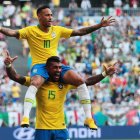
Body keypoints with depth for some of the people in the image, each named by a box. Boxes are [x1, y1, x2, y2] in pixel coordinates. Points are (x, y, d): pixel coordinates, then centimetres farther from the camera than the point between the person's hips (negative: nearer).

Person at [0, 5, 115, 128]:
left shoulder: (57, 30, 10)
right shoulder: (31, 30, 0)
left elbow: (80, 32, 12)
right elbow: (13, 33, -14)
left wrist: (99, 25, 7)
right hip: (39, 66, -4)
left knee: (80, 80, -18)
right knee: (35, 83, -38)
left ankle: (88, 118, -12)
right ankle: (25, 117, -43)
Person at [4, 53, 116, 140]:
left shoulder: (65, 84, 3)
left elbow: (87, 82, 3)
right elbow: (16, 77, -8)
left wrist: (104, 74, -8)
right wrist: (9, 66, -26)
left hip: (61, 128, 2)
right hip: (42, 129, -2)